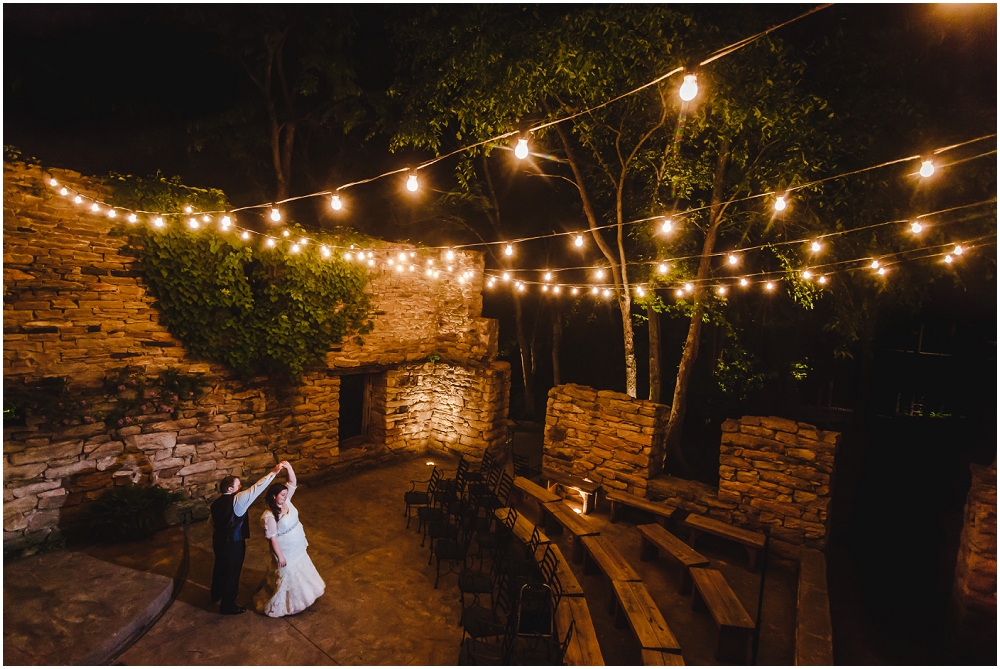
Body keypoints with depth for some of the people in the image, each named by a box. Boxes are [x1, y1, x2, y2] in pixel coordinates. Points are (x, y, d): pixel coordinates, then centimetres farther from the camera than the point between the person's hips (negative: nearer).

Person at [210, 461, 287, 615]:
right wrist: (274, 472, -37)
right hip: (233, 544, -8)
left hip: (219, 541, 8)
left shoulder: (216, 503, 0)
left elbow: (213, 524, 11)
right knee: (232, 574, 9)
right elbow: (256, 488, -34)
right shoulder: (237, 500, -26)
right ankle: (228, 607, 25)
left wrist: (215, 543, 24)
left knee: (219, 568, 27)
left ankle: (216, 596, 49)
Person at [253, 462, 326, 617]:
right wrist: (280, 556, -18)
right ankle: (280, 605, 34)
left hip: (297, 547, 8)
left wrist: (289, 468, -29)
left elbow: (292, 482, -12)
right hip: (286, 551, -8)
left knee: (300, 573, 27)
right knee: (287, 577, 11)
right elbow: (272, 539, -23)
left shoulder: (286, 501, -9)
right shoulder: (269, 516, -28)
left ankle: (300, 595, 51)